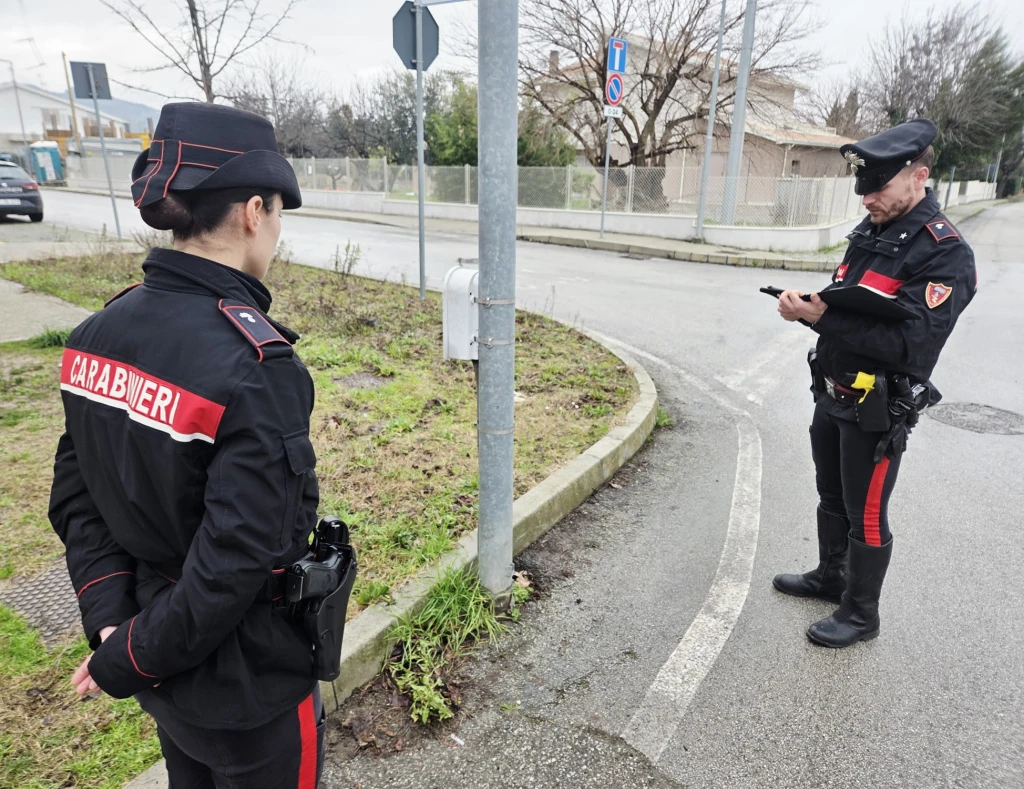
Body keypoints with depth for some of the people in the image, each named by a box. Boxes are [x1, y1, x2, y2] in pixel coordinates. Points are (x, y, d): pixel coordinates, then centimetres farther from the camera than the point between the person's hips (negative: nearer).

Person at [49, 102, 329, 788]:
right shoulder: (258, 365, -30)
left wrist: (111, 620, -5)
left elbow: (76, 499, -1)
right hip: (248, 685, -6)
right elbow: (237, 558, -28)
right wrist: (128, 660, -13)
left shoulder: (101, 332, -6)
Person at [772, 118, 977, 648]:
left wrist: (822, 318, -30)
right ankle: (830, 578, 41)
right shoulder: (871, 231, 8)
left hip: (878, 409, -8)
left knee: (865, 515, 5)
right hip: (833, 394, 8)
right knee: (831, 497, 21)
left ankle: (860, 615, 23)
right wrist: (809, 303, -8)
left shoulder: (945, 254, -18)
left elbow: (908, 344, -26)